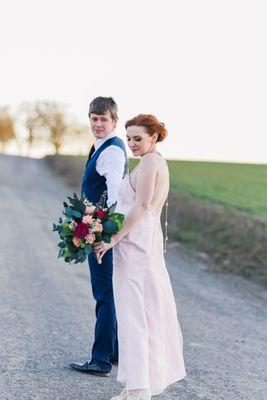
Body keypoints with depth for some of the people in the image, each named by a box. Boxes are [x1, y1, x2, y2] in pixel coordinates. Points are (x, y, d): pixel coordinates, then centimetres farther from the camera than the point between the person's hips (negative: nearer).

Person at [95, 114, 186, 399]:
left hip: (134, 242, -10)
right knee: (151, 305, 17)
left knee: (132, 309, -9)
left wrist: (113, 239, -19)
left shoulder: (149, 162, -11)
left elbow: (141, 207, -19)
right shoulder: (160, 163, 19)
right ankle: (158, 372, 29)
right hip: (149, 240, 10)